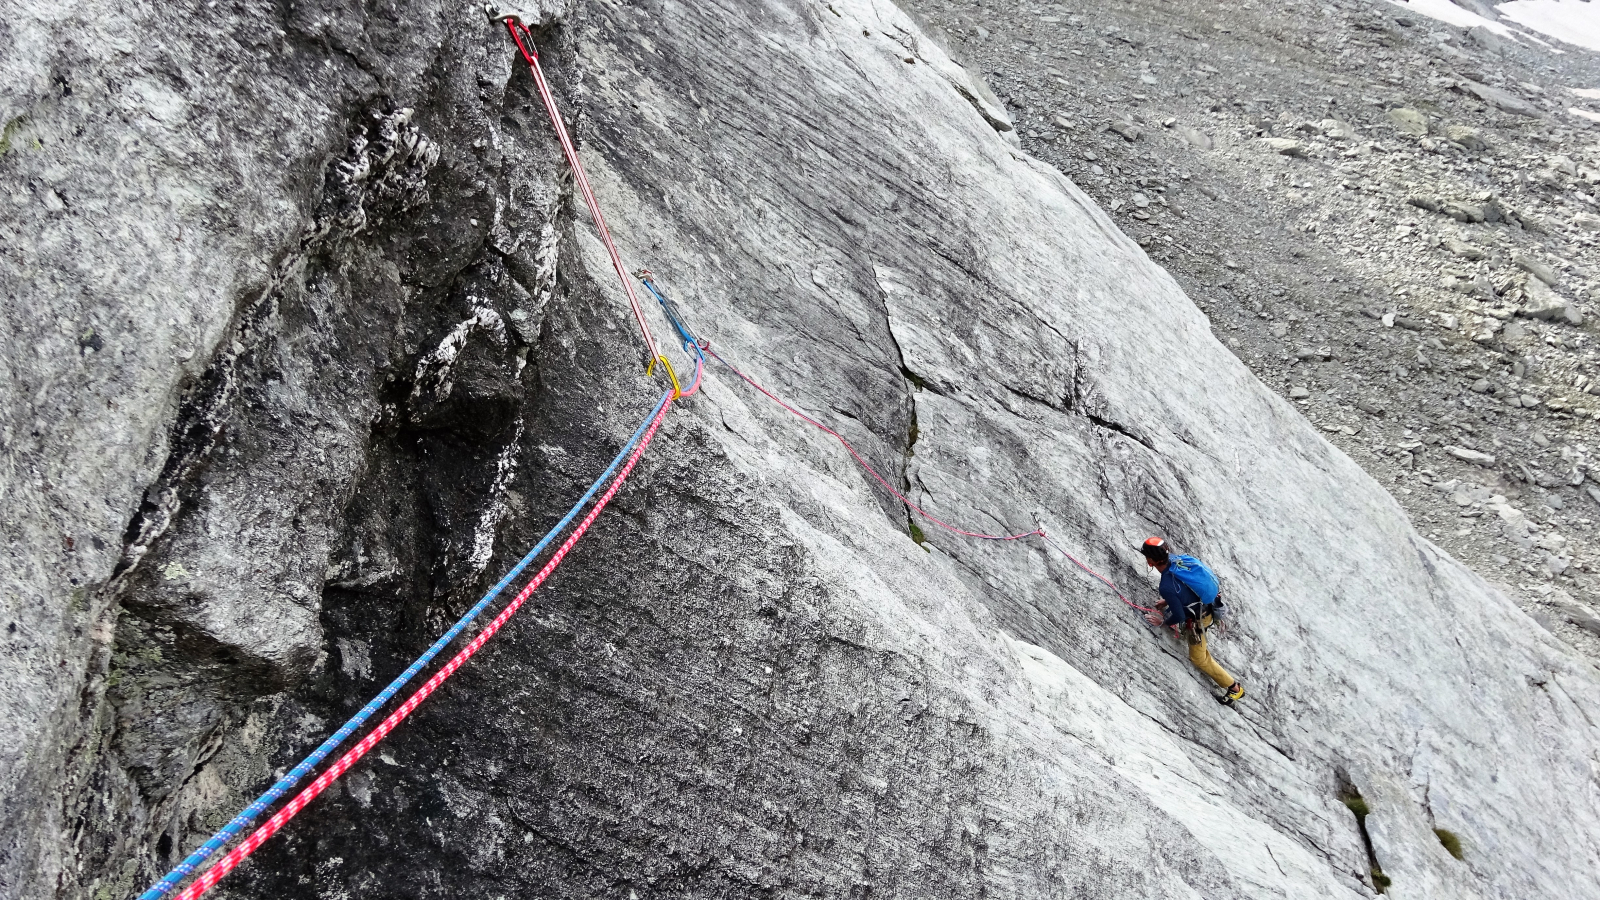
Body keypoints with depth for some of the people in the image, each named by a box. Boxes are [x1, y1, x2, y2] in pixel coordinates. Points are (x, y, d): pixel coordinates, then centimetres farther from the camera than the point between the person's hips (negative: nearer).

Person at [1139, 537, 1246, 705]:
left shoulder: (1167, 587, -37)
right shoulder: (1177, 558, -14)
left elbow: (1179, 616, -27)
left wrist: (1163, 621, -7)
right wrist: (1168, 601, 12)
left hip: (1198, 620, -8)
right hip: (1211, 601, 8)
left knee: (1199, 659, 14)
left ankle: (1234, 688, 27)